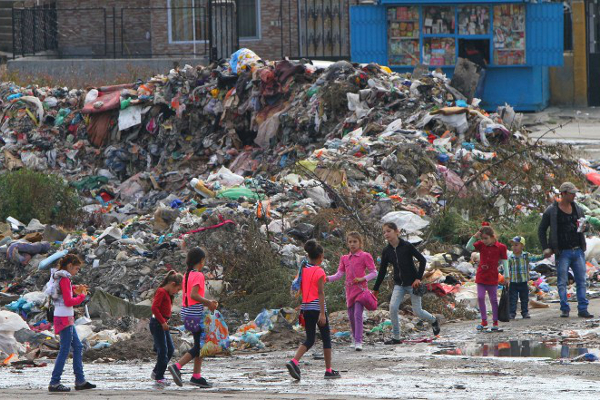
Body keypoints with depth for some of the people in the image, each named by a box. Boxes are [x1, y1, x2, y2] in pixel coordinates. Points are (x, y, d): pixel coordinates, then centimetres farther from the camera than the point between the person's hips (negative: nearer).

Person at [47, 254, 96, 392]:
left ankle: (80, 381, 17)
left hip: (67, 318, 10)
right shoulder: (64, 279, -16)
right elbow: (68, 302, -18)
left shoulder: (58, 277, 11)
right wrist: (82, 295, -4)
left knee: (78, 347, 14)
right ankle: (54, 383, -5)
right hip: (64, 318, -10)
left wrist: (75, 289, 12)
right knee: (65, 350, -6)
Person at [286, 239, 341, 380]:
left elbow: (299, 290, 11)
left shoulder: (303, 269, 6)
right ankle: (328, 370, 13)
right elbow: (321, 293, -15)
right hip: (317, 307, -6)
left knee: (309, 340, 9)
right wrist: (322, 313, -16)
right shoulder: (319, 272, -12)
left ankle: (294, 361, -14)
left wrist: (300, 309, 18)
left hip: (306, 308, 6)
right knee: (326, 338, 8)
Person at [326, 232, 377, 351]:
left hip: (360, 289, -6)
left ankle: (358, 342, -18)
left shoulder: (365, 256, 0)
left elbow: (374, 273, 0)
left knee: (358, 314, -16)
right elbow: (339, 274, 9)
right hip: (349, 290, 6)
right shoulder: (344, 259, 15)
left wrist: (362, 279, -16)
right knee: (351, 316, 8)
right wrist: (327, 278, -7)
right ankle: (355, 338, 24)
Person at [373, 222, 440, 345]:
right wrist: (375, 289, 8)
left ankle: (433, 321, 33)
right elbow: (382, 271, 7)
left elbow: (422, 260, -9)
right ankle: (395, 337, -6)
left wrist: (418, 278, -13)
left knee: (417, 311, 0)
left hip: (412, 283, -4)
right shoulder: (386, 251, 0)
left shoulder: (407, 246, -14)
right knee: (393, 307, -15)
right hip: (399, 284, 4)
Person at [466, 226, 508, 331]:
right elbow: (469, 247, -8)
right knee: (480, 298, -3)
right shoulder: (481, 245, 0)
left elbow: (504, 262, -4)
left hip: (492, 278, -3)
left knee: (493, 299, 6)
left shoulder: (501, 247, -7)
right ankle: (484, 321, 8)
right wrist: (475, 237, -18)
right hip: (481, 276, 3)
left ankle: (495, 322, 13)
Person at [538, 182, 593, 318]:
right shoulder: (551, 211, -4)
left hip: (578, 251, 4)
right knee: (562, 282, -1)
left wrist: (583, 227, -2)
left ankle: (583, 309, 4)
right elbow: (541, 230, 4)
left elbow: (584, 223, 24)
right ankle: (565, 309, 6)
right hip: (563, 253, -4)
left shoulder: (577, 209, 9)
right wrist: (546, 248, -4)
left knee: (581, 281, 2)